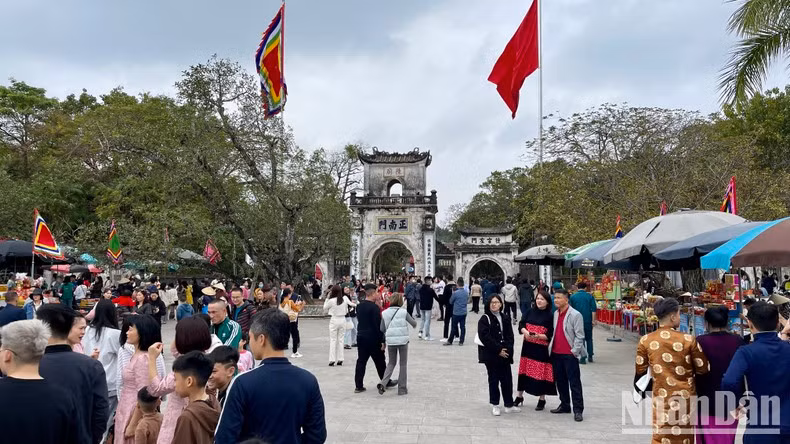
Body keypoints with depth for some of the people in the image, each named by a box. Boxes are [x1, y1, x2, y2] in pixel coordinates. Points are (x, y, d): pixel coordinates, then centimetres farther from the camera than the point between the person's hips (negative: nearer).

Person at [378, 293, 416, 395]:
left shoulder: (384, 313, -1)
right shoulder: (404, 312, -7)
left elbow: (382, 329, 2)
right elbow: (414, 323, 0)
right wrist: (414, 325, 22)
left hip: (390, 341, 2)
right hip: (403, 340, -2)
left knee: (391, 363, 17)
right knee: (403, 364, 11)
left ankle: (383, 383, -2)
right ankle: (402, 388, 12)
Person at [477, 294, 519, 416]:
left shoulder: (505, 318, 9)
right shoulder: (484, 319, -6)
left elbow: (510, 336, 7)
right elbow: (485, 337, -14)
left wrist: (507, 349, -8)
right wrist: (498, 350, -16)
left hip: (505, 354, 4)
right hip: (491, 355, -4)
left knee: (507, 379, 8)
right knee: (493, 380, 5)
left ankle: (509, 405, 19)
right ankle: (495, 405, 15)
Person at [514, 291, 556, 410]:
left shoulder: (550, 316, -7)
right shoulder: (529, 312, 6)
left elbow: (549, 335, -10)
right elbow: (521, 325, -1)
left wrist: (538, 336, -24)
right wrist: (525, 332, -21)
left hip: (542, 348, -4)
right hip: (528, 346, 4)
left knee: (541, 372, 1)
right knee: (524, 371, 10)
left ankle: (542, 399, 19)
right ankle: (519, 396, 24)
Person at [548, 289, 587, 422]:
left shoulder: (575, 315, -12)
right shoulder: (556, 314, 11)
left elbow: (579, 336, -13)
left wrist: (574, 351, -15)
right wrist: (551, 346, 12)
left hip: (569, 355, -7)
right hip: (556, 353, 7)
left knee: (574, 383, -1)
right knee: (560, 381, 15)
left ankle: (578, 410, 4)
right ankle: (564, 405, 28)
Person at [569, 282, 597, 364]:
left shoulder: (573, 297, 0)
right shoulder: (590, 296, 1)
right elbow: (594, 309, -5)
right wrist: (593, 320, -4)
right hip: (588, 320, 1)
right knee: (589, 338, 16)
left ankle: (583, 358, 0)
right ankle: (590, 356, 19)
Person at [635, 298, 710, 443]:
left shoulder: (645, 341, -5)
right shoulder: (689, 340, -9)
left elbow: (640, 371, 2)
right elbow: (703, 370, -2)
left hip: (662, 398, 1)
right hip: (686, 397, 0)